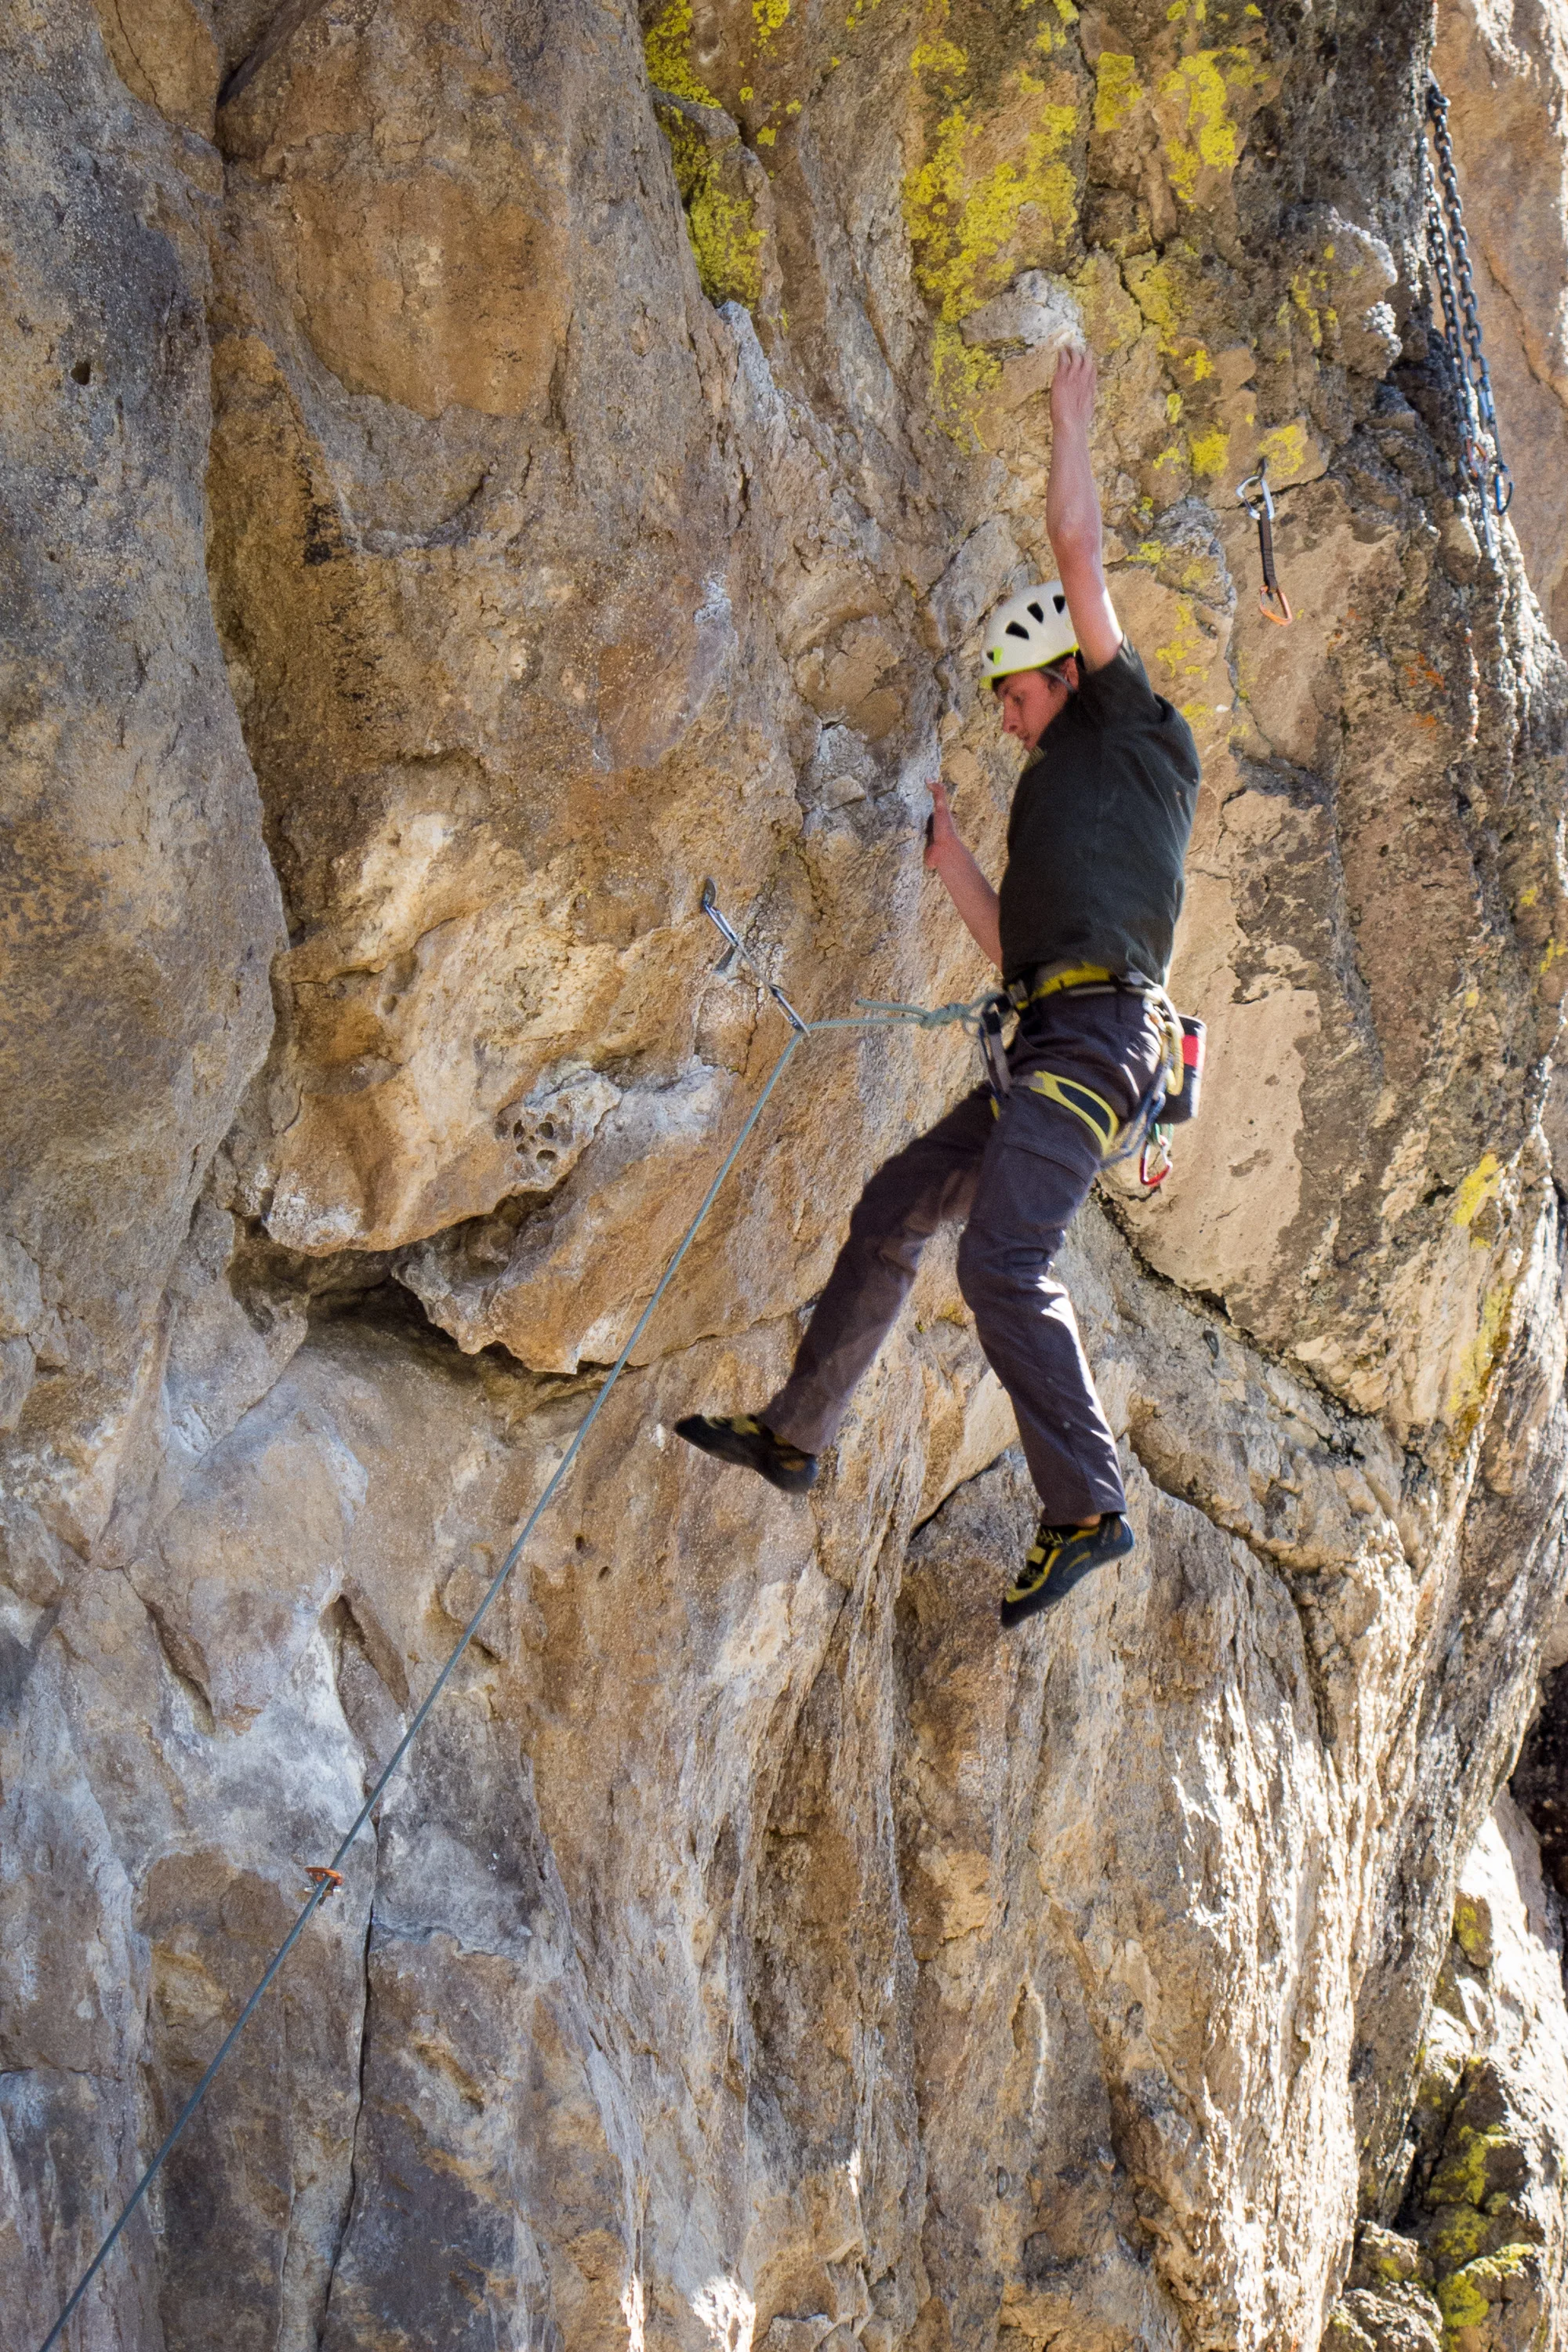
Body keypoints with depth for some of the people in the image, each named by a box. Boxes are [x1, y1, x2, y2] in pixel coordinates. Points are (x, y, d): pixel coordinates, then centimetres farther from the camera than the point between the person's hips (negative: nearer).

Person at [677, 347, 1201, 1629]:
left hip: (1099, 1030, -10)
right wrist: (947, 852, 30)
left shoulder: (1137, 732, 5)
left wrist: (1072, 426, 14)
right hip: (1052, 1042, 10)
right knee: (896, 1205, 12)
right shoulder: (1059, 798, 29)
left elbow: (1080, 553, 3)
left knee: (1004, 1259, -20)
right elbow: (1012, 943, 31)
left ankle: (1089, 1507, -19)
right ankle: (796, 1431, 21)